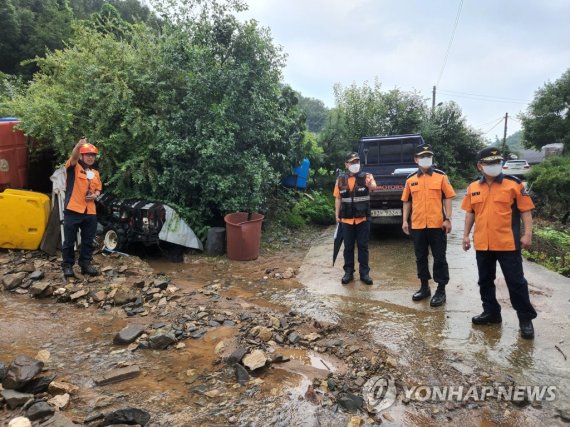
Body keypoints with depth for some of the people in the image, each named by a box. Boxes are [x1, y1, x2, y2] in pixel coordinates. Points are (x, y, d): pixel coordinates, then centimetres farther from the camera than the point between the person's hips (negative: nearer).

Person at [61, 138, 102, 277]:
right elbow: (73, 157, -21)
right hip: (73, 210, -5)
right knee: (69, 241, 3)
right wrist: (79, 145, -41)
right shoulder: (73, 168, -1)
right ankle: (67, 265, 15)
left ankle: (85, 264, 20)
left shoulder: (95, 173, 16)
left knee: (88, 241, 10)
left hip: (90, 212, 5)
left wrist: (95, 195, -1)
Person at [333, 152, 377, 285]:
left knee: (363, 246, 6)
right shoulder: (340, 179, 3)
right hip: (347, 219, 2)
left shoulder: (366, 176, -5)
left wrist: (370, 185, -51)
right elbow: (338, 198, 8)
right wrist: (337, 215, 3)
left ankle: (364, 273, 15)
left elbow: (374, 186, -27)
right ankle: (348, 272, 19)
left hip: (363, 218, -2)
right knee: (348, 247, 9)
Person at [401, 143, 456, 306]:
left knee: (439, 258, 4)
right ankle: (424, 287, 25)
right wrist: (405, 220, 5)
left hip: (437, 225, -3)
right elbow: (406, 201, 12)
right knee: (420, 257, 12)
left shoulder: (441, 176, 0)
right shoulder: (410, 179, 7)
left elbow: (448, 198, -1)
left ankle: (441, 290, 14)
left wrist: (448, 219, -8)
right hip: (417, 225, 3)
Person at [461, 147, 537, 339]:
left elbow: (526, 210, -3)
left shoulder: (514, 184, -4)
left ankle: (526, 319, 16)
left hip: (508, 243, -4)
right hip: (482, 244, 4)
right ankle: (491, 312, 29)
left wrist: (527, 234, -10)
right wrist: (466, 235, 9)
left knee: (516, 282, 3)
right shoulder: (473, 187, 6)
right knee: (485, 280, 13)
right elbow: (470, 213, 12)